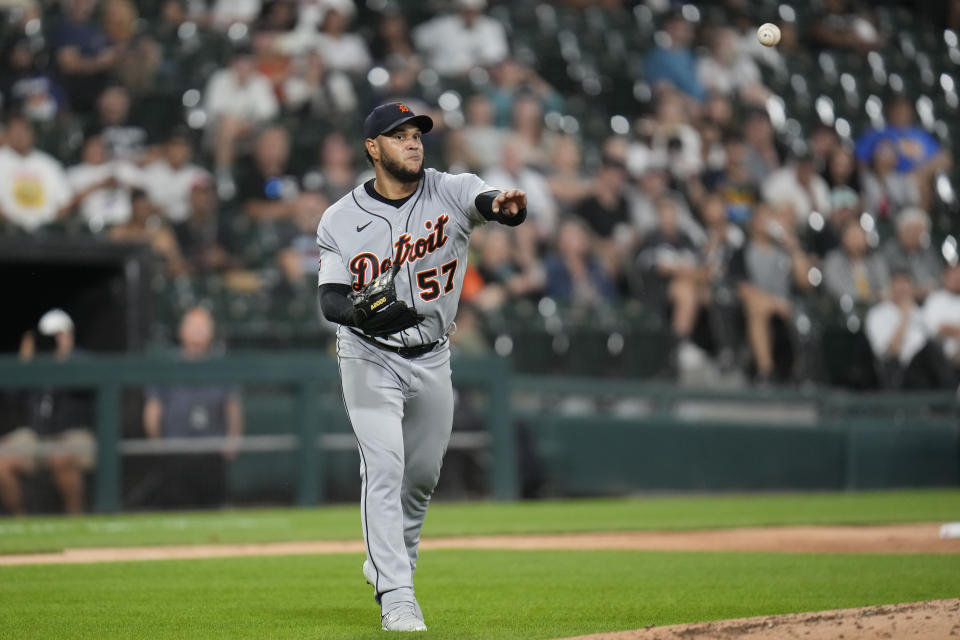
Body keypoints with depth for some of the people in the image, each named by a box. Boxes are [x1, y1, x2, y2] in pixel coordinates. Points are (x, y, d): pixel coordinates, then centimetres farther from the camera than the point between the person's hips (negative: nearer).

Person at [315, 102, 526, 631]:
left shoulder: (450, 192, -8)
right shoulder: (341, 220, -8)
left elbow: (486, 201, -30)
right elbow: (330, 297, -11)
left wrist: (505, 207, -55)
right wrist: (364, 314, -33)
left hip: (432, 359, 3)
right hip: (369, 358, -3)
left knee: (423, 473, 16)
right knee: (383, 468, -15)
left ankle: (390, 557, 42)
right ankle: (395, 596, -17)